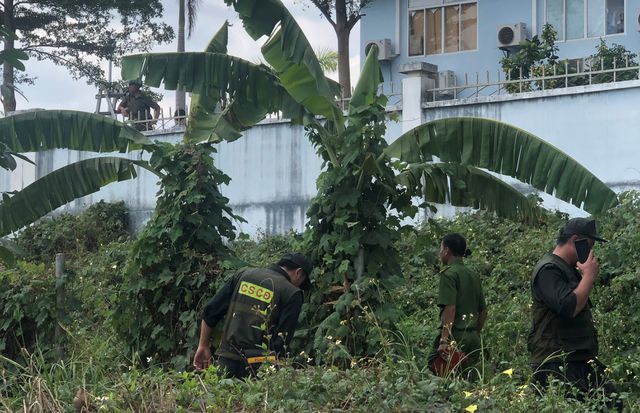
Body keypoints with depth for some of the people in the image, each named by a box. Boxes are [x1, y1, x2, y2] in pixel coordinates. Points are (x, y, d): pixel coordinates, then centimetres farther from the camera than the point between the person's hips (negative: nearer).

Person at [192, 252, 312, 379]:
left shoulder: (244, 274, 11)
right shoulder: (292, 294, -3)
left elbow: (209, 312, 12)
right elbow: (282, 340, -9)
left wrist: (203, 346, 21)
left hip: (226, 359, 4)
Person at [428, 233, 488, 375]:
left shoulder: (449, 274, -8)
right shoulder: (474, 276, 16)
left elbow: (450, 308, -18)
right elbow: (483, 311, 19)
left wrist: (444, 340, -21)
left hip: (455, 337, -8)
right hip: (473, 339, 8)